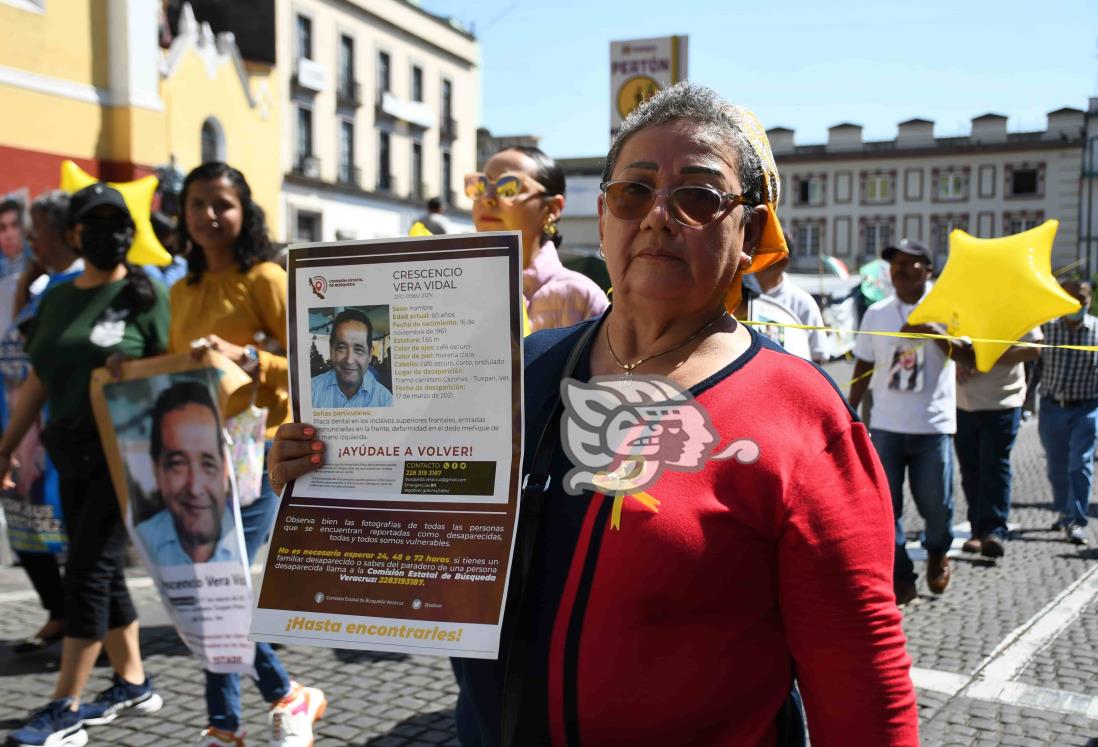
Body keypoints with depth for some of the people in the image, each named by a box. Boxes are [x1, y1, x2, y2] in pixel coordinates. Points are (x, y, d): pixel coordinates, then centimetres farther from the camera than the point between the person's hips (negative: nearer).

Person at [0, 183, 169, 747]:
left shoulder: (146, 294, -4)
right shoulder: (56, 299, 13)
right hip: (73, 456, 6)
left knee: (86, 570, -7)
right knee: (101, 572, 11)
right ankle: (134, 684, 25)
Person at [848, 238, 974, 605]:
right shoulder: (876, 313, 7)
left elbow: (971, 357, -8)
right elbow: (864, 367, 12)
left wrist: (932, 332, -19)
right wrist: (851, 411, 10)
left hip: (933, 425, -2)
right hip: (886, 426, 2)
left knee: (935, 502, 5)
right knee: (885, 505, -1)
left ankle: (937, 554, 36)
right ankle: (900, 580, 10)